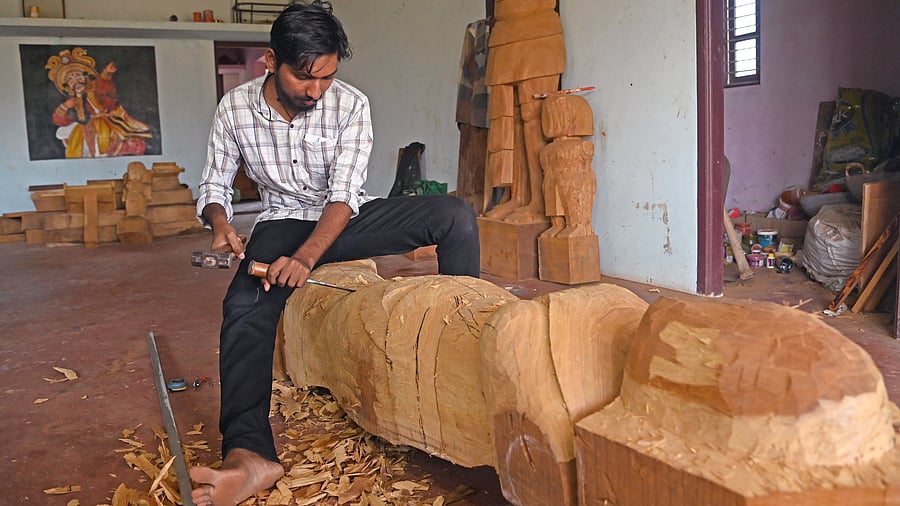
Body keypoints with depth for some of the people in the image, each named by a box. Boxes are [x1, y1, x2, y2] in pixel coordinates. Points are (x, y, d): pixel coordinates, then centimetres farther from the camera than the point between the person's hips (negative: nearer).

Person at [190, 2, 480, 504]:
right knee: (244, 306, -33)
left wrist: (306, 257, -37)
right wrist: (220, 222, -21)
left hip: (346, 217, 1)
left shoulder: (351, 105, -13)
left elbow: (344, 194, -21)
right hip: (285, 221, 0)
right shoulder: (235, 108, -8)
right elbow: (215, 185, 3)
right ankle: (251, 456, -44)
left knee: (456, 215, -21)